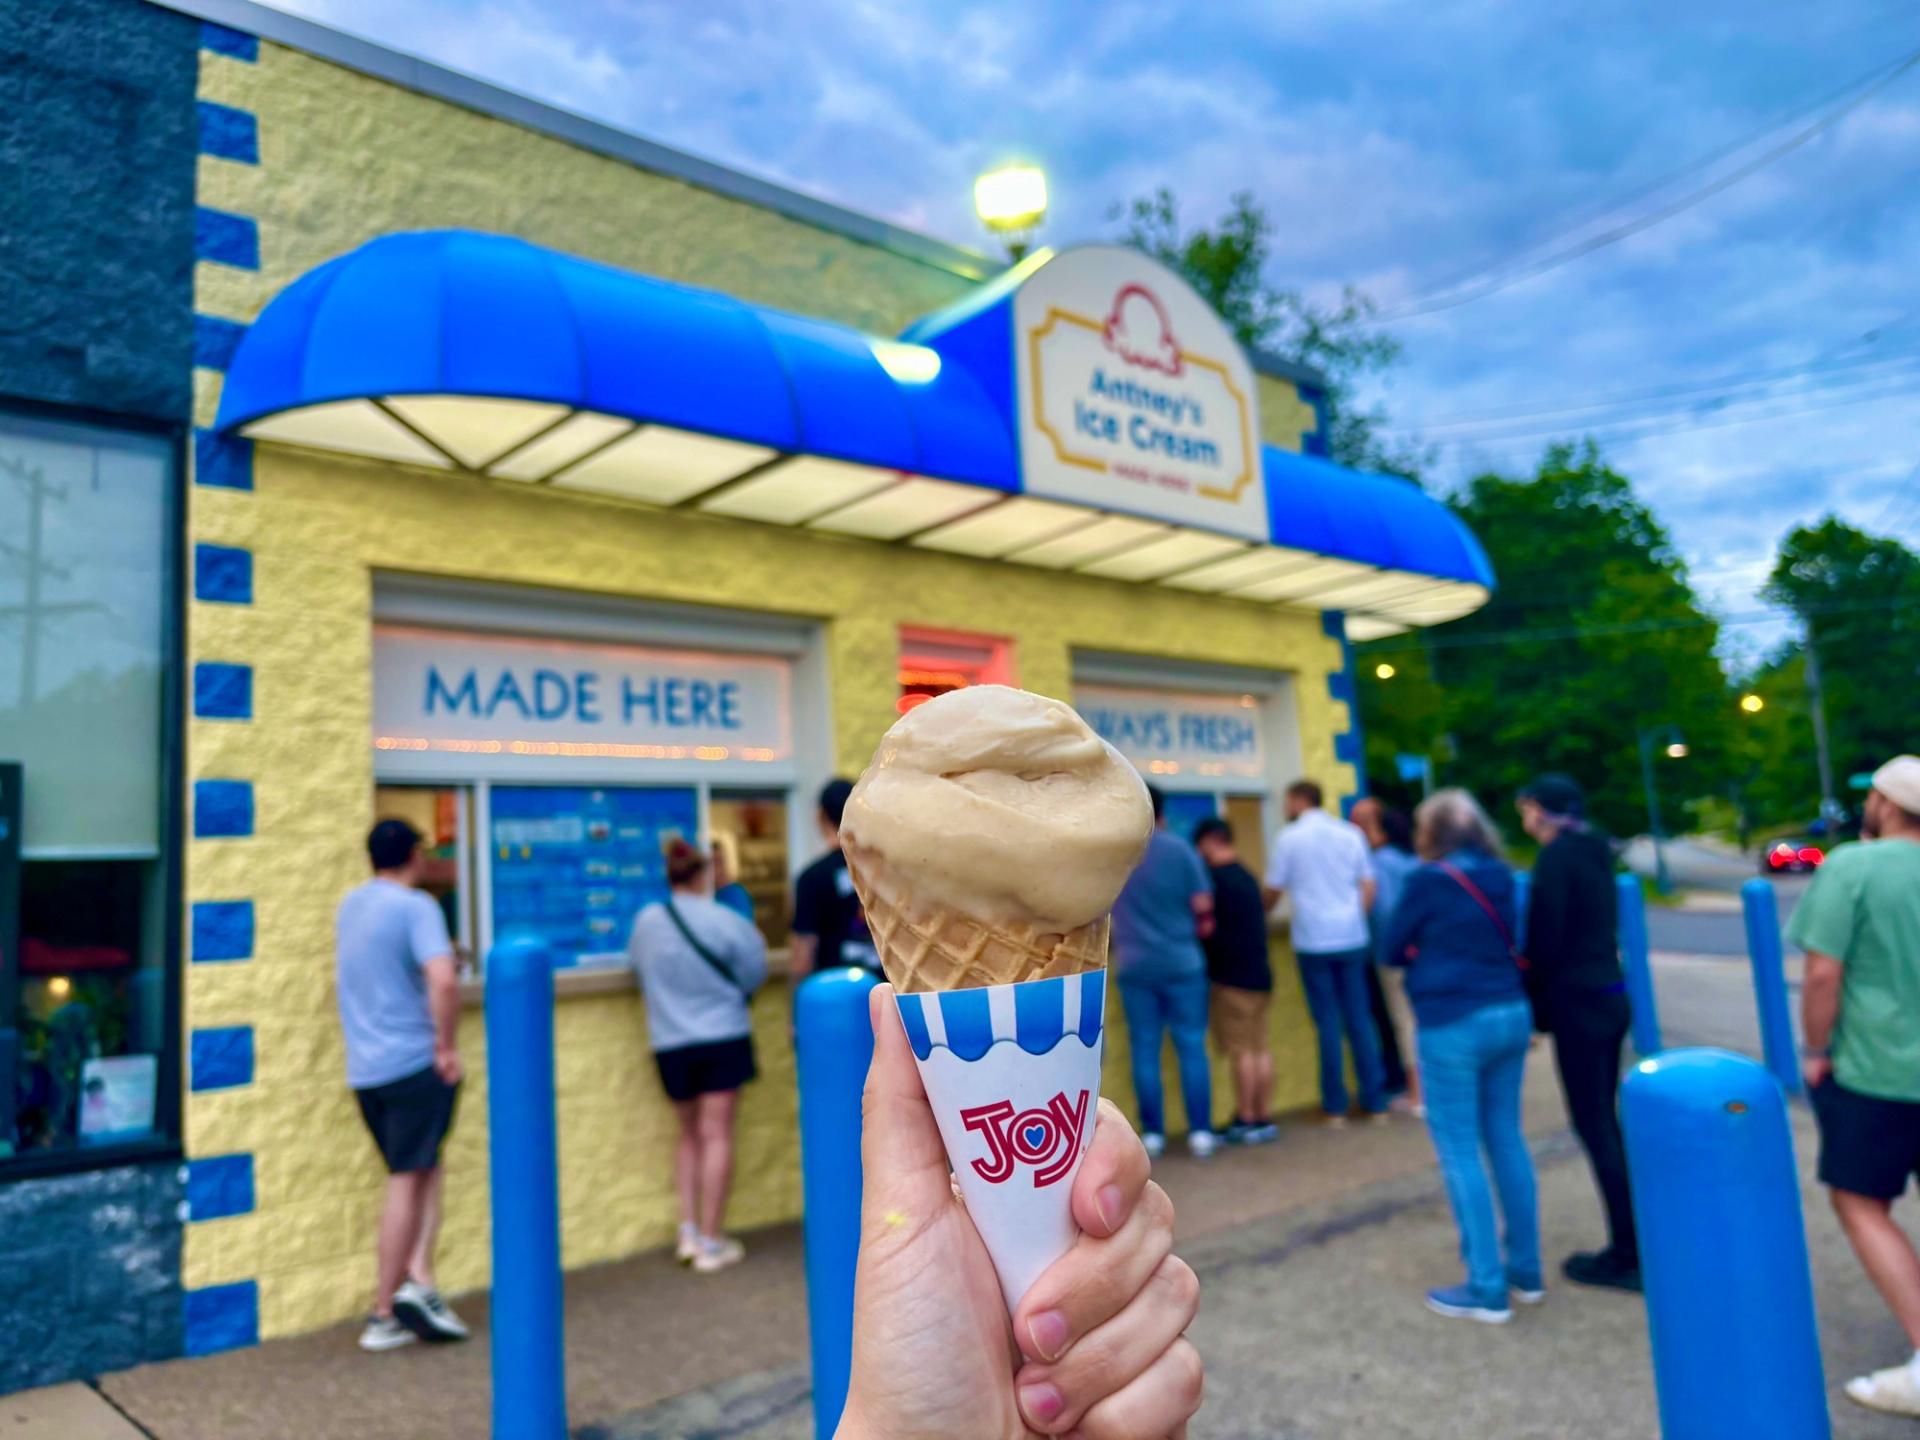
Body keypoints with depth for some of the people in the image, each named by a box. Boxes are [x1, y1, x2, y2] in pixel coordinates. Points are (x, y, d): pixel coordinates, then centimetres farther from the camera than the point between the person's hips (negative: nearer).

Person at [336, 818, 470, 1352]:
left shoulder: (350, 904, 12)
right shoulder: (416, 907, -12)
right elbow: (443, 980, -27)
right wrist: (447, 1047, -16)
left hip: (363, 1068, 7)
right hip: (412, 1063, -7)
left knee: (424, 1170, 16)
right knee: (408, 1182, 2)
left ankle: (418, 1278, 2)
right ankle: (383, 1316, 8)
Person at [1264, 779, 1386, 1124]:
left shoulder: (1288, 838, -4)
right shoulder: (1350, 834, 7)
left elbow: (1272, 892, 1)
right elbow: (1368, 887, 7)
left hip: (1312, 941, -3)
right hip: (1352, 938, 3)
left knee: (1327, 1022, 3)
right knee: (1360, 1018, 9)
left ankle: (1335, 1107, 7)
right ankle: (1375, 1101, 13)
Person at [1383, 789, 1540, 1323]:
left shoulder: (1428, 881, -12)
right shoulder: (1501, 877, 7)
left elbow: (1393, 949, -3)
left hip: (1453, 1025, -7)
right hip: (1510, 1014, 7)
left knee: (1460, 1150, 1)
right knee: (1507, 1140, 16)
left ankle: (1487, 1289, 5)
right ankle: (1526, 1270, 25)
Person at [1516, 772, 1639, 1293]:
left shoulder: (1556, 856, -14)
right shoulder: (1594, 850, 12)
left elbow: (1545, 939, -17)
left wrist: (1535, 1007, -5)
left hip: (1578, 1002, -9)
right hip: (1609, 994, 9)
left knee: (1593, 1126, -2)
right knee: (1605, 1121, 15)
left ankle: (1627, 1256, 3)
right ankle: (1635, 1242, 22)